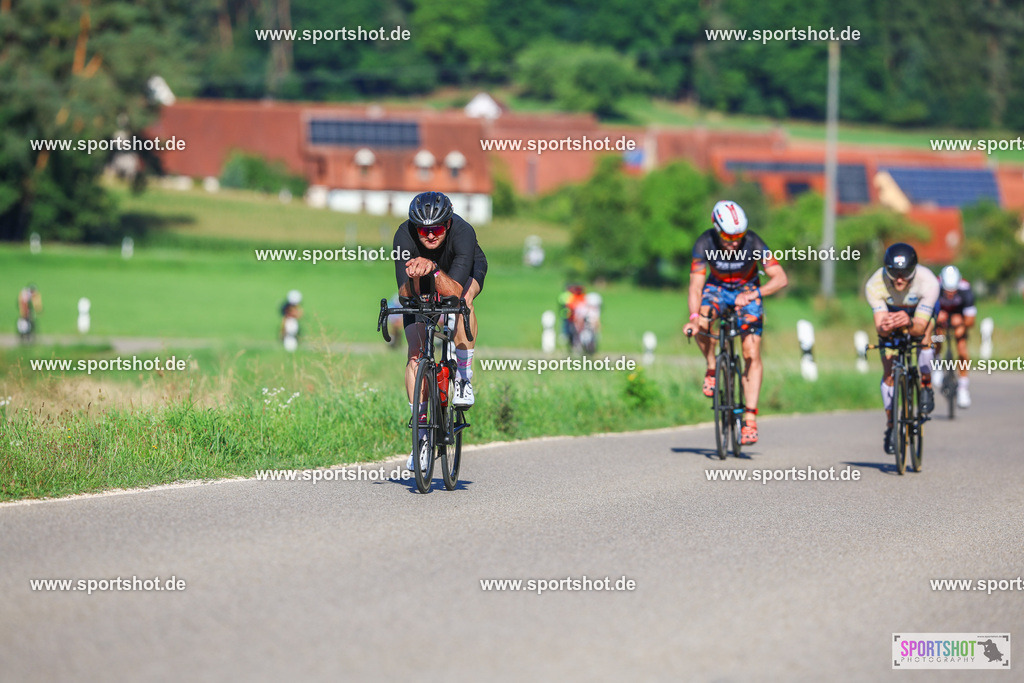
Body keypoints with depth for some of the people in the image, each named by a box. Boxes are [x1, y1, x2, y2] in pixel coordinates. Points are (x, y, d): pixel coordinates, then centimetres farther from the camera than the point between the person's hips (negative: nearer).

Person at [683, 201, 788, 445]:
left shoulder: (753, 243, -29)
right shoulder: (705, 244, -27)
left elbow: (780, 278, -32)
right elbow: (696, 285, -29)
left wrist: (752, 294, -44)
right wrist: (693, 317, -44)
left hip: (748, 291, -1)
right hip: (717, 288, 1)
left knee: (752, 354, -13)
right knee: (702, 322, -32)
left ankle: (750, 418, -12)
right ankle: (712, 368, -6)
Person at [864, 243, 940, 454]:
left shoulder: (928, 282, -39)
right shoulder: (875, 285, -35)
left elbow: (920, 327, -39)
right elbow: (879, 326, -36)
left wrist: (909, 323, -61)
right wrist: (885, 327, -60)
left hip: (920, 314, -1)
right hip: (891, 312, 1)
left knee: (924, 338, -33)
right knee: (889, 372, -7)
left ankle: (926, 387, -8)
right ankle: (891, 425, 9)